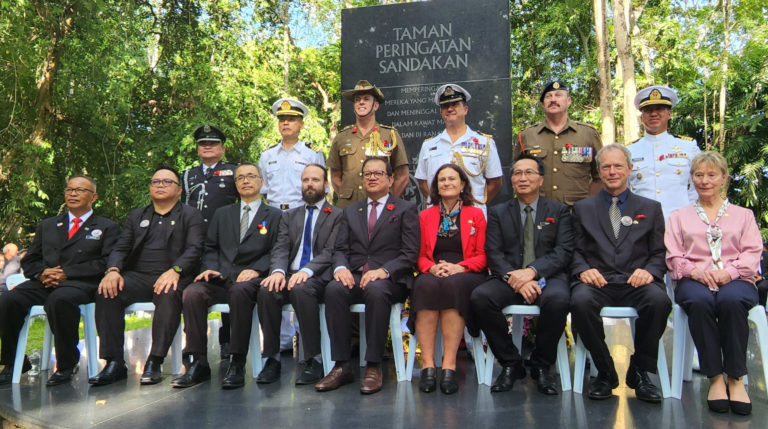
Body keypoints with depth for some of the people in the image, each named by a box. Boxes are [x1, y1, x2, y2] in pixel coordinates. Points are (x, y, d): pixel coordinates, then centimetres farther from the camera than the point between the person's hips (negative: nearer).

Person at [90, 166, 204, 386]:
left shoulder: (191, 215, 13)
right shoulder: (136, 216, 26)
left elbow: (194, 249, -2)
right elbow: (120, 248, 15)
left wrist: (174, 271, -22)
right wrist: (113, 270, -8)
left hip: (170, 277, -3)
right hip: (137, 277, 4)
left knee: (169, 295, -37)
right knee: (106, 293, -26)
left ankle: (155, 363, -32)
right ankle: (114, 363, -23)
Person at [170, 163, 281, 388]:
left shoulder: (273, 215, 15)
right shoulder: (222, 214, 26)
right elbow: (210, 248, 19)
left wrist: (255, 270, -14)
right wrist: (210, 268, -2)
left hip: (249, 279, -3)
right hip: (220, 279, 4)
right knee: (192, 293, -28)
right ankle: (197, 363, -22)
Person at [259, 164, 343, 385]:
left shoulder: (337, 215, 9)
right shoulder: (289, 216, 23)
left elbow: (330, 252, -5)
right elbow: (280, 249, 9)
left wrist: (307, 270, -22)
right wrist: (278, 270, -14)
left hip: (318, 277, -4)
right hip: (290, 275, 4)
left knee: (301, 289, -36)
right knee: (266, 290, -28)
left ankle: (314, 360, -25)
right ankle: (273, 358, -16)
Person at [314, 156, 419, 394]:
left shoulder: (406, 210, 9)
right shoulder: (351, 211, 22)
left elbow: (410, 254, -2)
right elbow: (340, 249, 13)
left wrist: (384, 270, -18)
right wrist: (340, 267, -10)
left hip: (390, 279, -3)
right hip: (354, 277, 3)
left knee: (376, 290, -37)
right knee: (334, 289, -30)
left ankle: (373, 367, -27)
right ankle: (342, 366, -23)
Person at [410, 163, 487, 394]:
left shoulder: (476, 215, 13)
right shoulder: (425, 216, 18)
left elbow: (482, 256, 6)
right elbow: (420, 255, 12)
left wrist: (458, 267, -13)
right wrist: (432, 267, -11)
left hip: (466, 276, -1)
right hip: (432, 275, 1)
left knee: (452, 284, -38)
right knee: (426, 285, -36)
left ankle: (449, 365, -38)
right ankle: (427, 364, -37)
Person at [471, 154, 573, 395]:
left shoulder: (559, 211, 14)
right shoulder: (498, 213, 16)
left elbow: (563, 252, 0)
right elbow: (493, 254, 3)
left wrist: (532, 271, -18)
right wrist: (513, 278, -17)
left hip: (547, 278, -1)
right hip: (509, 279, 1)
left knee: (558, 299, -36)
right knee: (480, 297, -30)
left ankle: (541, 365, -10)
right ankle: (510, 364, -10)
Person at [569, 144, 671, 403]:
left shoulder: (650, 208, 19)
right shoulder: (582, 208, 18)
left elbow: (659, 253, 12)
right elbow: (576, 252, 11)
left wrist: (649, 271, -10)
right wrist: (583, 270, -10)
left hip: (635, 283, 1)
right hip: (597, 281, 0)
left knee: (659, 300, -33)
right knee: (580, 301, -34)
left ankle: (640, 372, -9)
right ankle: (605, 372, -11)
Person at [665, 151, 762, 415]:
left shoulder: (743, 215, 23)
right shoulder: (680, 216, 24)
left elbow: (752, 254, 9)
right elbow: (673, 257, 11)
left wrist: (730, 271, -12)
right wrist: (695, 270, -11)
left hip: (735, 280, 0)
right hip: (694, 281, 0)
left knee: (732, 300, -38)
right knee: (700, 301, -37)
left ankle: (736, 378, -25)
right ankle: (715, 378, -27)